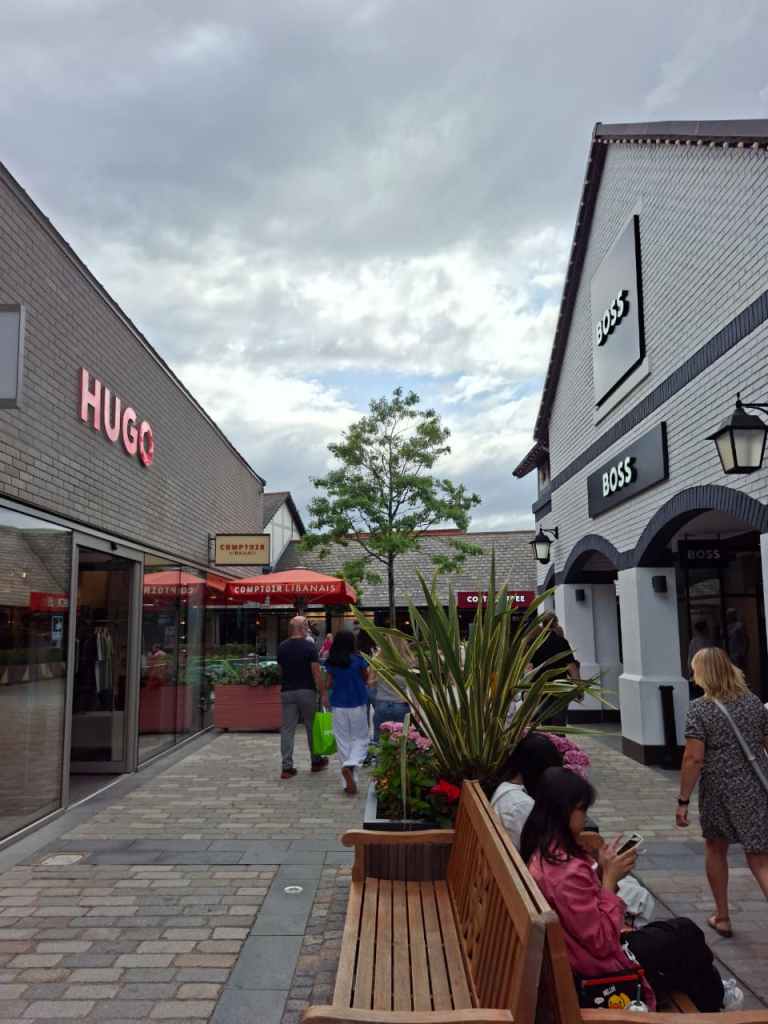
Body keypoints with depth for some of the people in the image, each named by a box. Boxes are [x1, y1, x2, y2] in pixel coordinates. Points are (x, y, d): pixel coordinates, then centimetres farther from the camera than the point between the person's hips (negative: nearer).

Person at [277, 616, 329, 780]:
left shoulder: (282, 648, 5)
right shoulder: (309, 646, -10)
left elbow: (281, 670, 12)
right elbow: (316, 672, -13)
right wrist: (323, 693, -8)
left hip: (287, 691, 3)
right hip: (307, 691, -3)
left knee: (287, 730, 3)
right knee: (312, 728, 12)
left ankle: (287, 767, -1)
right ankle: (316, 762, 24)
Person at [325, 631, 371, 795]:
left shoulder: (331, 662, -2)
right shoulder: (358, 659, -9)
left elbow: (330, 683, 3)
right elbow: (365, 679, 3)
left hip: (338, 705, 2)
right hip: (358, 704, -2)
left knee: (343, 742, 10)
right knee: (360, 739, 10)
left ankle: (350, 783, 11)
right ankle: (350, 765, -18)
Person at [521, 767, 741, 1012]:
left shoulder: (541, 854, -4)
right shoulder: (568, 871, -34)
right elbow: (602, 943, -26)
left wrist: (600, 870, -6)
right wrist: (609, 878, -22)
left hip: (584, 951, 8)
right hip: (602, 963, -8)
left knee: (680, 929, 23)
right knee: (686, 934, 14)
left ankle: (709, 992, 46)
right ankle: (713, 1001, 43)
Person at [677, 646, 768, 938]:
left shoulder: (699, 708, -14)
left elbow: (694, 758, -16)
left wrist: (683, 800, -9)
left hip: (718, 790, -3)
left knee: (715, 849, 20)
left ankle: (722, 918, 31)